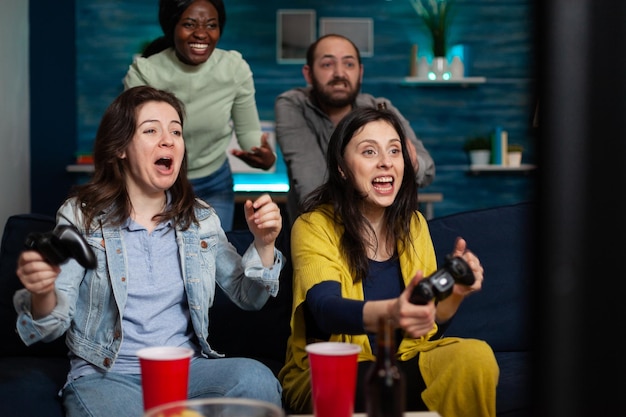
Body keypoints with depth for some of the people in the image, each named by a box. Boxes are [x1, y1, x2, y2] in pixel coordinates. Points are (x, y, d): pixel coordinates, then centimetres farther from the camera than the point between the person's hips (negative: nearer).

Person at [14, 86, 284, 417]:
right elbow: (54, 324, -6)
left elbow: (246, 297, 13)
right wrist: (42, 293, -30)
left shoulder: (200, 219, 10)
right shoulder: (81, 216, 0)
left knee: (256, 379, -28)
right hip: (105, 376, -3)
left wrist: (264, 244, -6)